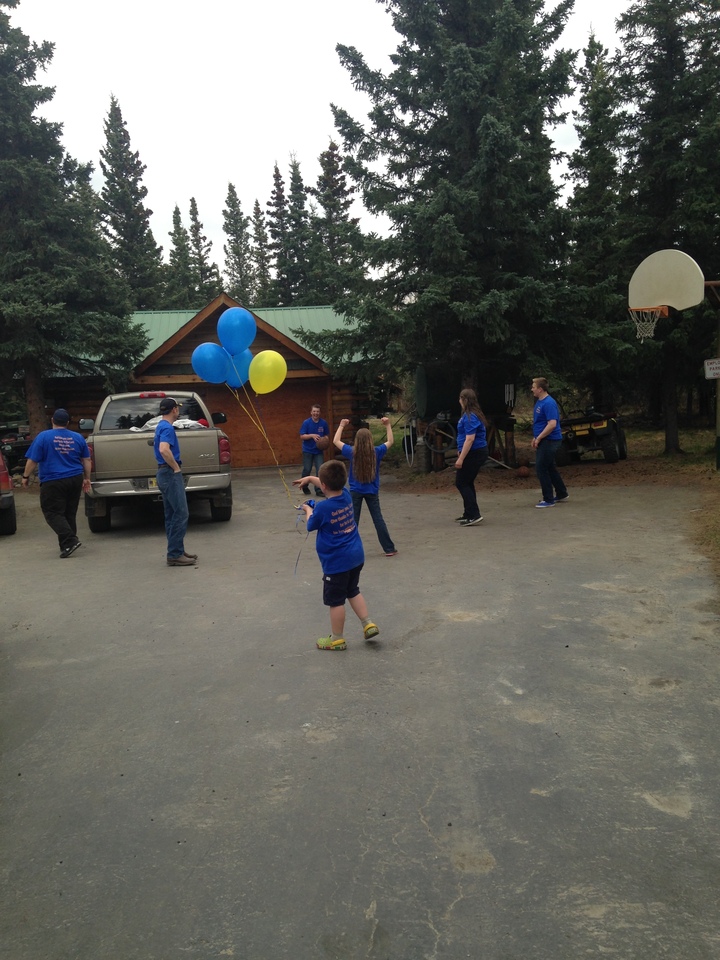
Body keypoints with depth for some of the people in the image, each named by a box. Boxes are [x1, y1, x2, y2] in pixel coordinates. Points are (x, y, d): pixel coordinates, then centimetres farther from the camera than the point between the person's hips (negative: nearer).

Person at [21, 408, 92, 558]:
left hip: (53, 482, -5)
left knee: (52, 513, 0)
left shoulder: (44, 436, -6)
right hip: (75, 480, 5)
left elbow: (32, 460, -6)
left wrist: (25, 476, 7)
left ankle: (70, 541, -15)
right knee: (69, 513, 14)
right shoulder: (78, 437, 6)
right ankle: (67, 545, 18)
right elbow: (86, 460, 9)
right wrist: (87, 479, 18)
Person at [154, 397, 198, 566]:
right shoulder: (167, 427, -15)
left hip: (166, 474, 10)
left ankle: (176, 552, 17)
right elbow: (164, 450, -32)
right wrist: (176, 468, -19)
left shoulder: (162, 426, 16)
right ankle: (175, 555, -7)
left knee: (172, 515, 12)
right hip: (171, 474, -10)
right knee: (181, 514, -9)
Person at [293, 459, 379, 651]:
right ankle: (368, 624, 23)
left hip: (336, 561, -8)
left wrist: (308, 510, 16)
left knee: (335, 600, 7)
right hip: (356, 556, 8)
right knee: (353, 591, 25)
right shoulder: (346, 495, -2)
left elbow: (311, 526, -2)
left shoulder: (322, 508, -22)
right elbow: (332, 485, 21)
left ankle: (337, 639, 19)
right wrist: (309, 478, 26)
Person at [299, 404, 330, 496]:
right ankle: (304, 487, 32)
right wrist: (312, 435, -23)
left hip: (319, 451, 1)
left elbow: (327, 436, 8)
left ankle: (319, 490, 3)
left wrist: (325, 441, -12)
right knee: (307, 470, 8)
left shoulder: (324, 423, -3)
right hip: (308, 450, -1)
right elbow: (302, 436, -9)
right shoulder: (306, 422, -8)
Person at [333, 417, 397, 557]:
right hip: (372, 492, 1)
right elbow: (390, 442, 8)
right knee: (378, 519, 8)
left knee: (352, 521, 8)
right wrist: (388, 425, 12)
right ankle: (389, 549, 11)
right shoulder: (376, 452, -10)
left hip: (355, 492, -1)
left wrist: (342, 426, 12)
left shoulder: (352, 452, -11)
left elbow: (336, 441, 2)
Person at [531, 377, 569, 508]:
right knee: (550, 468, 17)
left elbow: (552, 424, -27)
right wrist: (535, 437, 14)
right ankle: (562, 494, 28)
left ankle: (549, 499, 1)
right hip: (544, 441, 10)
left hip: (549, 441, -10)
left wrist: (538, 438, -21)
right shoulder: (539, 402, 12)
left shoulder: (549, 403, -19)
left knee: (541, 469, -6)